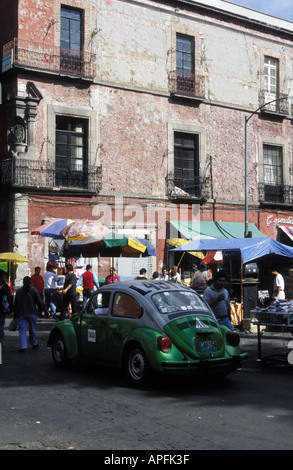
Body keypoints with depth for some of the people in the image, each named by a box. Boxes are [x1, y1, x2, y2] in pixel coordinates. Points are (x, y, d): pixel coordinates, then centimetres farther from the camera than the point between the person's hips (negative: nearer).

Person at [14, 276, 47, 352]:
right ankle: (34, 344, 25)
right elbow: (39, 301, -4)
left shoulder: (19, 291, 3)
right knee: (32, 329, 14)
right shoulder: (33, 290, -3)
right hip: (32, 313, 0)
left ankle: (23, 346, -11)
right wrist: (44, 308, 10)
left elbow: (16, 304, 6)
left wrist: (15, 314, 12)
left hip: (21, 314, 0)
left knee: (22, 330, -1)